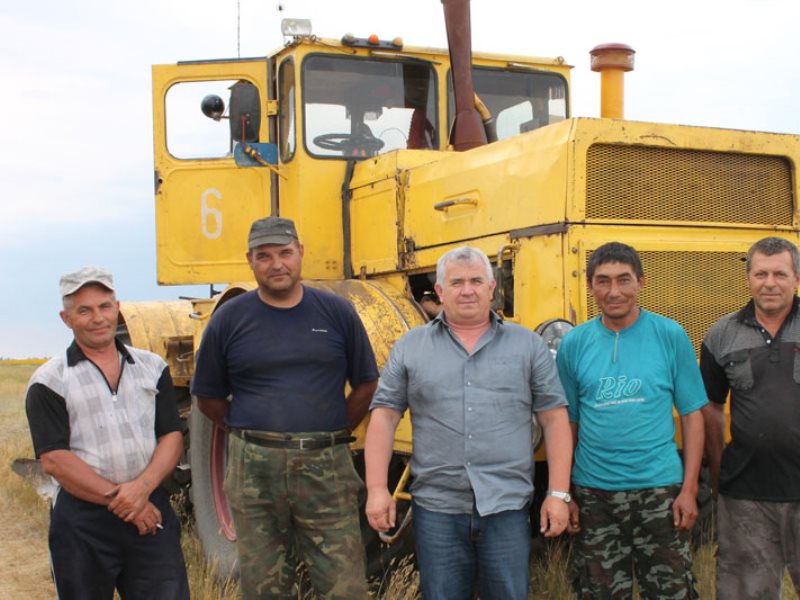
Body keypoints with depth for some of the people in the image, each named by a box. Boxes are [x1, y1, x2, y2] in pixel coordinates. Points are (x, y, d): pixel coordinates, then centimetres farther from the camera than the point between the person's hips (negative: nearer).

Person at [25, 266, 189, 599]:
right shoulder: (49, 382, -1)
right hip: (82, 522, -2)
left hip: (151, 512, 2)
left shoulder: (152, 367, 10)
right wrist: (118, 499, -14)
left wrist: (142, 487, -13)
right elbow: (54, 460, -9)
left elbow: (172, 437, 5)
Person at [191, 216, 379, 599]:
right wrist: (251, 434, 5)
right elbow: (208, 398, 11)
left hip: (326, 467, 0)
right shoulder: (229, 319, 3)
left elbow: (366, 384, 12)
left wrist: (335, 431, 5)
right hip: (254, 473, 0)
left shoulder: (337, 312, 4)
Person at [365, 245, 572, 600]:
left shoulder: (528, 346, 6)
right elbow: (384, 416, 4)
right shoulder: (410, 347, 6)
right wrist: (377, 489, -5)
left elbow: (554, 419, 4)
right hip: (437, 508, 0)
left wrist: (558, 493, -2)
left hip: (507, 507, 0)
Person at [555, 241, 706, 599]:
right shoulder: (573, 344, 1)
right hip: (593, 494, 2)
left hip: (659, 491, -1)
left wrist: (689, 489, -5)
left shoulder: (670, 336, -2)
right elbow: (567, 424, 6)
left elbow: (692, 415, 1)